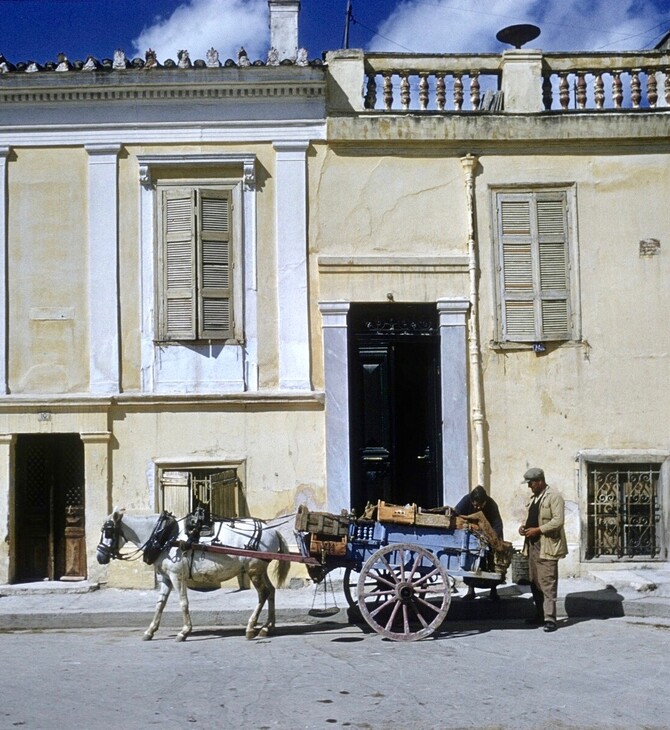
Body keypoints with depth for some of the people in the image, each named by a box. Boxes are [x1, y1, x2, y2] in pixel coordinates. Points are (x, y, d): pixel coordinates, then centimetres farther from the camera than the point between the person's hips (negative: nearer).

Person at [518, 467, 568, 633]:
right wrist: (525, 526, 8)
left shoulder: (553, 496, -9)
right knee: (535, 582, 12)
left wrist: (537, 530, -18)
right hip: (533, 545, 9)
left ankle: (550, 619, -9)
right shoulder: (534, 498, 19)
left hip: (547, 546, -9)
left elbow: (558, 520, -17)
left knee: (547, 583, -10)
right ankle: (540, 615, 20)